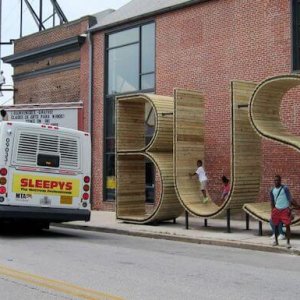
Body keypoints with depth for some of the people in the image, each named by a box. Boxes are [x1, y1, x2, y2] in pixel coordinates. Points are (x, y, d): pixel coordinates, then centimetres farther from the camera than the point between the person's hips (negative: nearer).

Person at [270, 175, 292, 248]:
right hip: (277, 209, 5)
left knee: (287, 225, -7)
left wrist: (289, 208, -14)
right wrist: (273, 210, 7)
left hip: (285, 209, -5)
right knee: (276, 225, 11)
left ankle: (288, 242, -3)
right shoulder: (272, 190, 6)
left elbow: (289, 198, -7)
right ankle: (276, 241, 25)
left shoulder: (285, 188, -8)